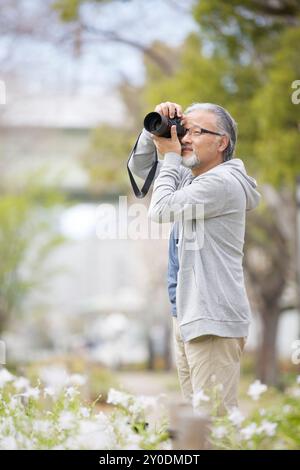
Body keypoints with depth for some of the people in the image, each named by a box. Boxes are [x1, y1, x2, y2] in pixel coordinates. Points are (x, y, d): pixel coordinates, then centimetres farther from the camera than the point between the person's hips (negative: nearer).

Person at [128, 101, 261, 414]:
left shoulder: (223, 182, -13)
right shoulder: (191, 177, 16)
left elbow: (160, 210, -16)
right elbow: (138, 167, 25)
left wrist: (171, 157, -3)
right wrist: (156, 129, 8)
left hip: (213, 321, -10)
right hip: (186, 315, 10)